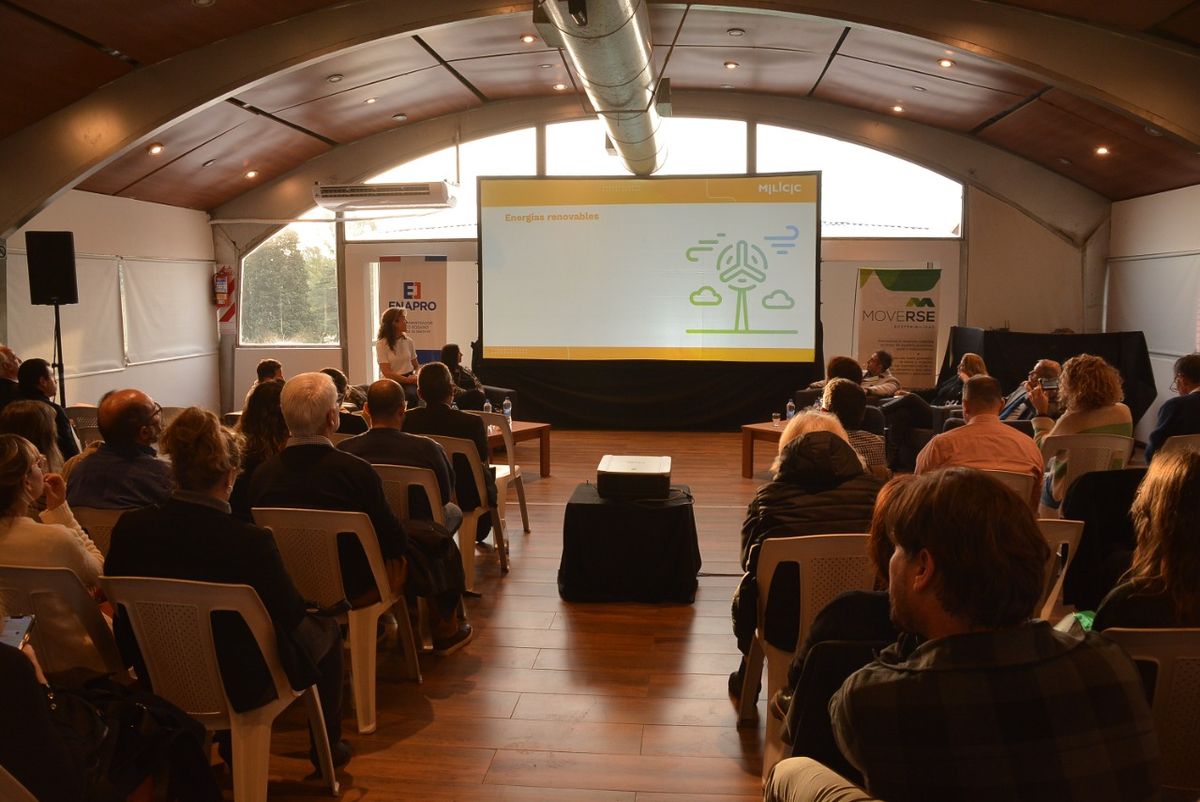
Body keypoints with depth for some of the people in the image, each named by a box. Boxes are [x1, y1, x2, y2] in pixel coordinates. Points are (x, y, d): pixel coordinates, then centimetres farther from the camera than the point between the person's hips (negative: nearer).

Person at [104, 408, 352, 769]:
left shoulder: (129, 528, -16)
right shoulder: (251, 542, -30)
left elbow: (116, 600, 2)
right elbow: (291, 614, -17)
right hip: (241, 686, -5)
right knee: (326, 628, 23)